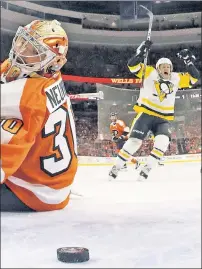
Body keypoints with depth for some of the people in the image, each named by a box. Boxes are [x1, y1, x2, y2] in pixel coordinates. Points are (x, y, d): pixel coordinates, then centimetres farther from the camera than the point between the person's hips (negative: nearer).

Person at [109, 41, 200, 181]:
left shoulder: (176, 78, 10)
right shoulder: (150, 73, 0)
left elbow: (194, 77, 11)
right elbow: (132, 66, -9)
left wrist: (189, 62, -3)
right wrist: (141, 53, -23)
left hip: (164, 119, 3)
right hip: (146, 114, -3)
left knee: (162, 142, -20)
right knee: (134, 141, -11)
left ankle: (146, 169, -12)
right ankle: (116, 167, 3)